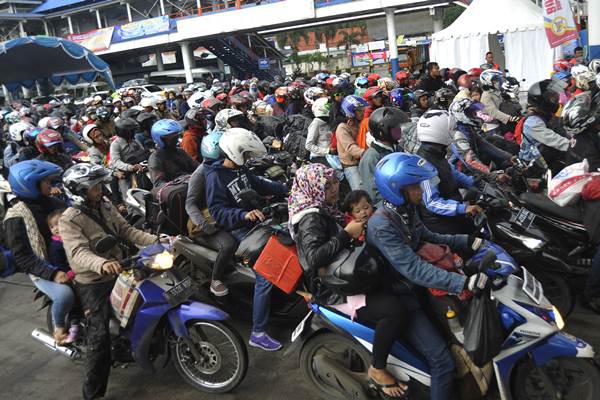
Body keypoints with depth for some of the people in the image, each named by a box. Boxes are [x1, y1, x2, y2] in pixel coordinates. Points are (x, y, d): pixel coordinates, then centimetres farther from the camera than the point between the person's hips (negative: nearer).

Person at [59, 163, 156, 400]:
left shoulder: (105, 206, 5)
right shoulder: (69, 220, -18)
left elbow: (126, 230, 3)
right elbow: (79, 253, -32)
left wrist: (156, 240, -10)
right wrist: (102, 263, -53)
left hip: (117, 273, 7)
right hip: (93, 284, -7)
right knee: (100, 335, -11)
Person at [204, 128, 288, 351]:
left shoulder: (240, 169, 11)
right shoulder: (215, 176, -15)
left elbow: (259, 184, 24)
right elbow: (217, 212, -22)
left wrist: (286, 189, 18)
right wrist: (244, 215, -36)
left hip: (254, 221, 9)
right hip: (237, 231, -9)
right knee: (266, 274, -21)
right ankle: (258, 334, -13)